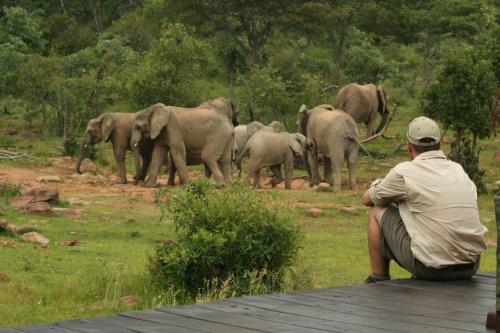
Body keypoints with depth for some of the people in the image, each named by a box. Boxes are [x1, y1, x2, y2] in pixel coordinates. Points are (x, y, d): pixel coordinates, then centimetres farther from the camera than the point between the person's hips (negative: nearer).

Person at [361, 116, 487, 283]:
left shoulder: (404, 172, -4)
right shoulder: (458, 170, 11)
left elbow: (367, 199, 13)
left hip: (431, 267, -6)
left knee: (377, 212, 15)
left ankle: (378, 281, 23)